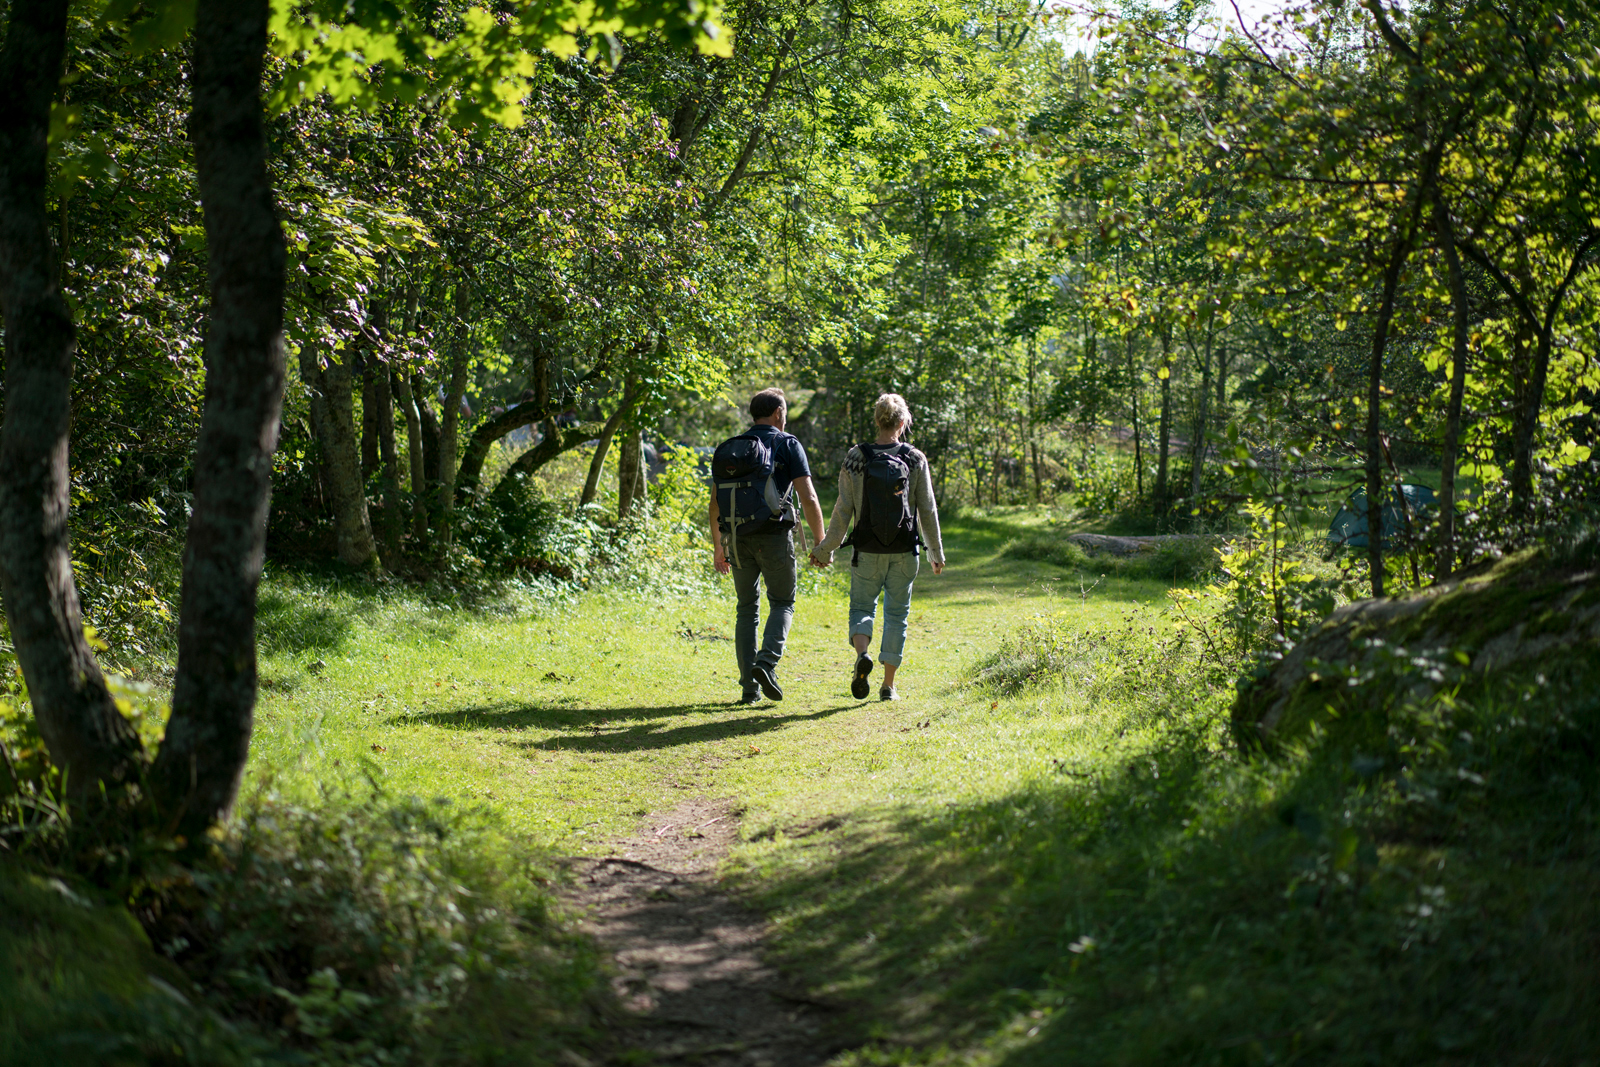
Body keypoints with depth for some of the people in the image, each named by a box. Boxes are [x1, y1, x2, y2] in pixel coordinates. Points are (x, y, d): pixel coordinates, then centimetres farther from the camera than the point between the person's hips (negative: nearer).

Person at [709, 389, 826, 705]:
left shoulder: (728, 449, 12)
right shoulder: (787, 445, 0)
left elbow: (715, 503, 11)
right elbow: (808, 498, -8)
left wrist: (717, 547, 18)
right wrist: (820, 542, -1)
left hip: (738, 538, 4)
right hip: (775, 536, -3)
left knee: (747, 609, 12)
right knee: (782, 603, 11)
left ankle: (749, 687, 7)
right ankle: (767, 661, -14)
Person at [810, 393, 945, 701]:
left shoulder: (856, 458, -5)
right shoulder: (915, 460, -4)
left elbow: (844, 508, -4)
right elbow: (927, 510, -1)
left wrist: (827, 548, 4)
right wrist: (936, 551, 9)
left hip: (867, 550, 0)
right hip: (903, 553, 0)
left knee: (861, 607, 14)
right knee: (896, 614, 12)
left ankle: (861, 653, -17)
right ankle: (888, 685, 11)